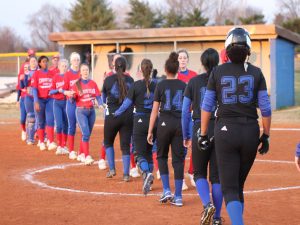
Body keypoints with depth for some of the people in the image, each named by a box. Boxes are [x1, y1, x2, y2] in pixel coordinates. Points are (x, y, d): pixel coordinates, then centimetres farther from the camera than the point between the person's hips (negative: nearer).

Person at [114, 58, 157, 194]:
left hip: (140, 121, -3)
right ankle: (148, 182, 23)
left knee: (140, 153, -1)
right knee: (149, 151, 19)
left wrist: (117, 113, 11)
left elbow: (127, 103, -5)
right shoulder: (157, 85, -1)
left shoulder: (136, 85, -9)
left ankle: (147, 173, -31)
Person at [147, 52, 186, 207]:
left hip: (164, 123, -2)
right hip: (180, 124, 2)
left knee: (161, 156, 16)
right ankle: (178, 196, 5)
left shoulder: (161, 85, -2)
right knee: (178, 159, 5)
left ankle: (166, 190, 5)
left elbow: (155, 110, -3)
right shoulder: (184, 86, 4)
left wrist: (150, 131, 0)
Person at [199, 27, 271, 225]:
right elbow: (265, 108, 0)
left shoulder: (218, 72, -1)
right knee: (239, 184, 19)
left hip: (225, 132, -2)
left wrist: (203, 134, 9)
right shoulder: (256, 73, 0)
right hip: (250, 132, 2)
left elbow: (207, 106, 1)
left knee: (229, 188, 0)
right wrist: (266, 135, 9)